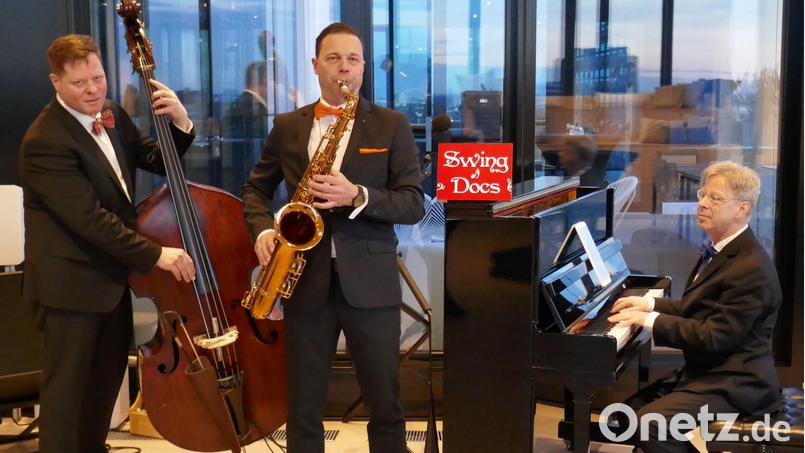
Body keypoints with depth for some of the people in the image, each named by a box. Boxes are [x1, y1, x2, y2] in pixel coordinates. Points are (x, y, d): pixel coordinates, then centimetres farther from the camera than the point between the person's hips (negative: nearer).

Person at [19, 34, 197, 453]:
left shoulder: (112, 116, 5)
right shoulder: (45, 141, -22)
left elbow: (157, 161, 8)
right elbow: (89, 218, -27)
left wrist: (180, 123, -12)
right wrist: (155, 254, -27)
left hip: (113, 275, 8)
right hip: (72, 282, -8)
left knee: (107, 381, 19)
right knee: (68, 387, 2)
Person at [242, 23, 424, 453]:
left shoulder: (392, 125, 1)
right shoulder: (287, 126, 8)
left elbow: (414, 203, -4)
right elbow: (256, 187, 17)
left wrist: (357, 196, -20)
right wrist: (262, 229, -4)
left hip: (370, 282, -2)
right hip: (306, 281, 2)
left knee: (385, 405, 8)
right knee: (302, 408, 10)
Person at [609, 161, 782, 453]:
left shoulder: (751, 269, -22)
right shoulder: (720, 251, 11)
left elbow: (714, 336, -25)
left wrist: (650, 319, -20)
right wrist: (650, 304, 6)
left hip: (732, 385, -10)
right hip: (703, 373, 10)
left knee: (650, 422, -26)